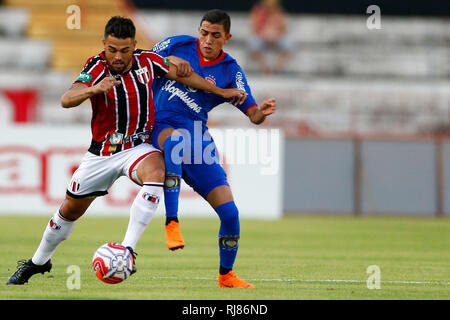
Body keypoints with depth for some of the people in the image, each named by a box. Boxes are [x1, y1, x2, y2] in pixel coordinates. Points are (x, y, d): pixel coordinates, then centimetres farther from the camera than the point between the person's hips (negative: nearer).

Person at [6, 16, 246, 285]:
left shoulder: (147, 61, -7)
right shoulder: (96, 68, -16)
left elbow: (182, 75, 11)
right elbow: (66, 101, -31)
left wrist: (221, 91, 15)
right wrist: (92, 90, -51)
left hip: (139, 147, 1)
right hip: (102, 151, 0)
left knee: (156, 172, -34)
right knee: (70, 210, 11)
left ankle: (127, 250, -35)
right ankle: (38, 262, 37)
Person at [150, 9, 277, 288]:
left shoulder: (230, 71, 4)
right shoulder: (178, 45, 3)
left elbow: (251, 112, -2)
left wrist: (261, 113, -27)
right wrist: (168, 60, -9)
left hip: (196, 137, 2)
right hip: (160, 126, -2)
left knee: (229, 211, -5)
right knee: (175, 139, -43)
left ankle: (226, 274, 19)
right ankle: (171, 221, -45)